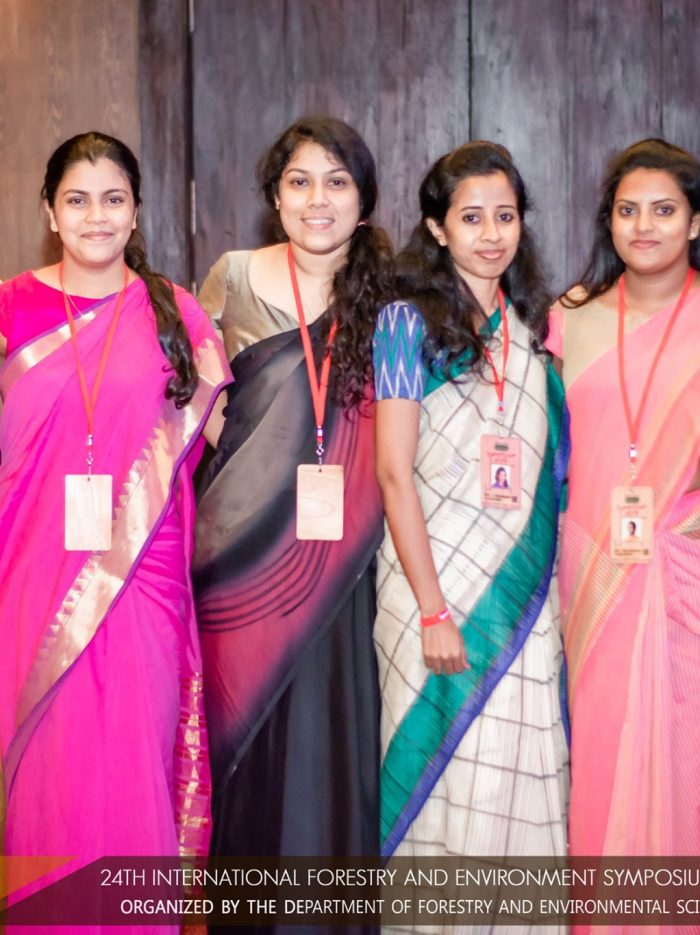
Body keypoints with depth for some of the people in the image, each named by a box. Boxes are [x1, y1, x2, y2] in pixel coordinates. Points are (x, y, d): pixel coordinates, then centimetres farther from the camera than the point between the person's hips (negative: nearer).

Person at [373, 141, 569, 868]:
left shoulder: (534, 329, 12)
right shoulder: (409, 322, -4)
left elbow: (549, 473, 14)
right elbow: (394, 473, -9)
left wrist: (552, 591, 5)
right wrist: (433, 609, -14)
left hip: (525, 590, 4)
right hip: (438, 582, -4)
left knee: (521, 777, 6)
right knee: (443, 774, 2)